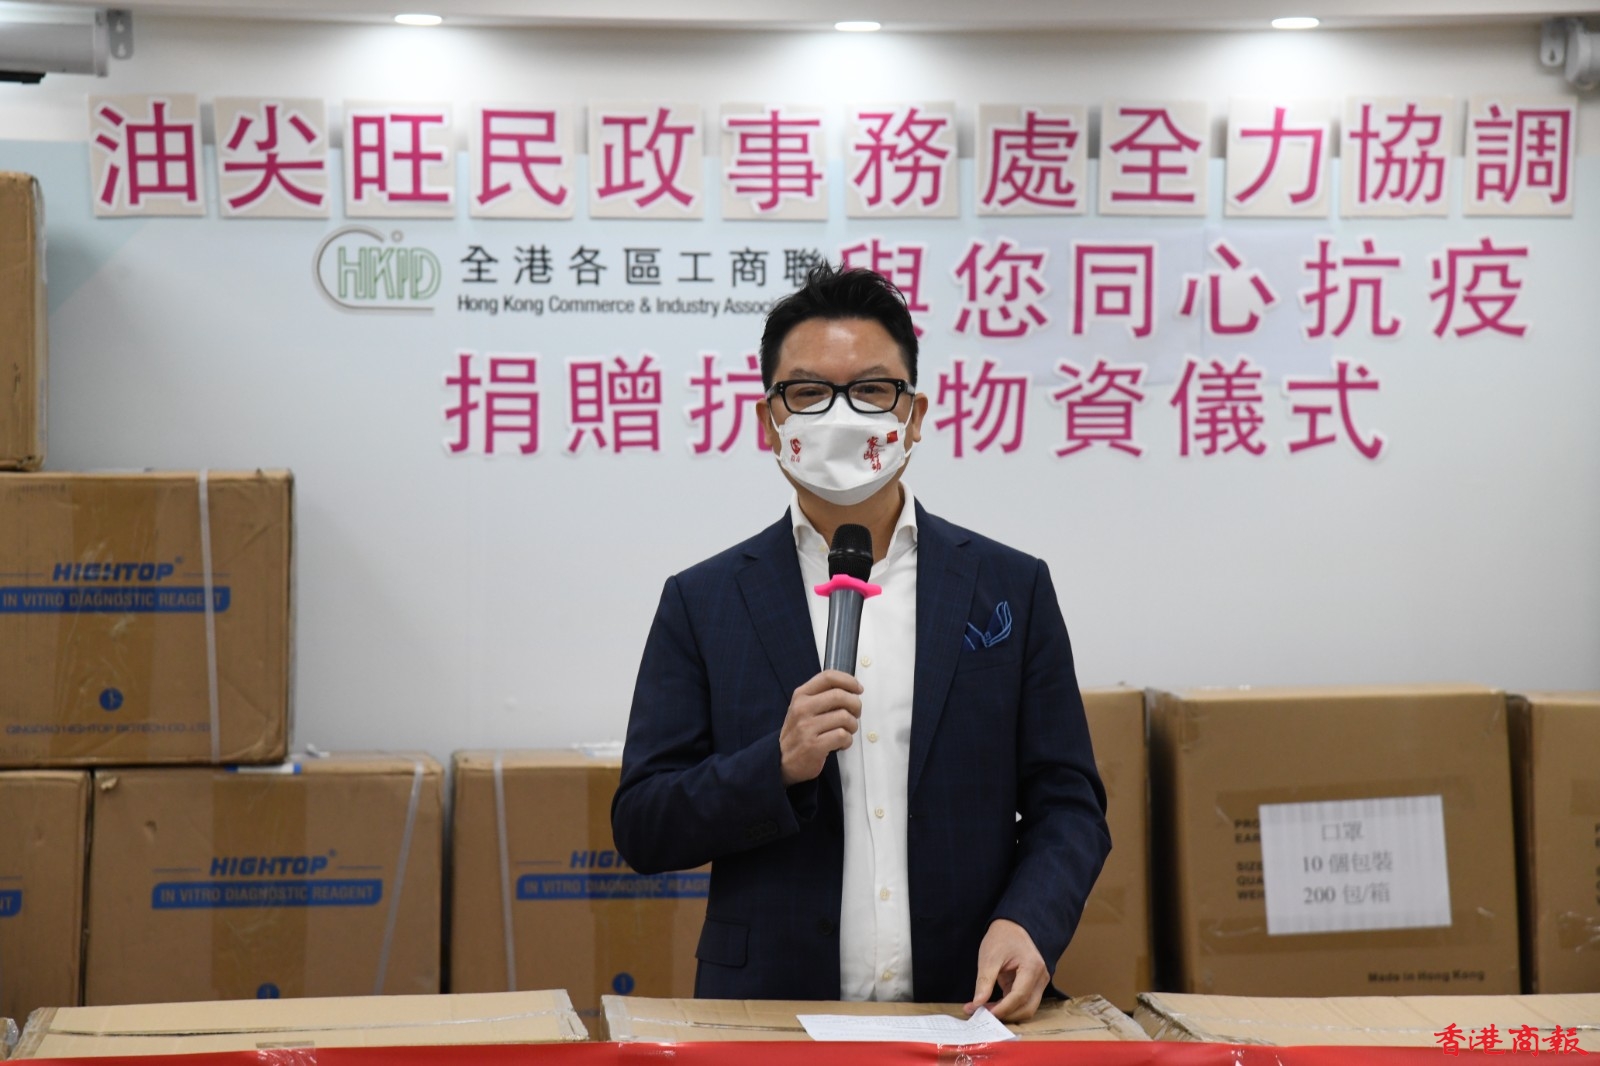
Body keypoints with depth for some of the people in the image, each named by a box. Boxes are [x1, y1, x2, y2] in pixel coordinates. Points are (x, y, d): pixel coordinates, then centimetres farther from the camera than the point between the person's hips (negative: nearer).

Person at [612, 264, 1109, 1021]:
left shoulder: (1010, 588, 9)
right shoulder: (703, 603, 7)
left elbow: (1066, 803, 9)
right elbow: (642, 830, 4)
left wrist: (1026, 922, -9)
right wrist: (778, 766, -11)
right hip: (770, 1010, -1)